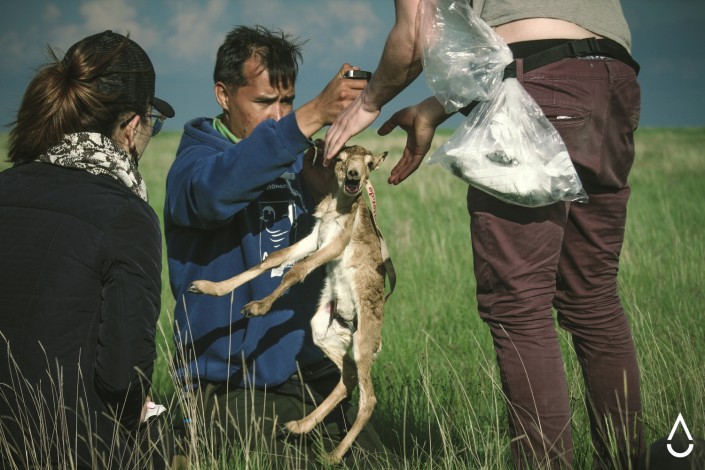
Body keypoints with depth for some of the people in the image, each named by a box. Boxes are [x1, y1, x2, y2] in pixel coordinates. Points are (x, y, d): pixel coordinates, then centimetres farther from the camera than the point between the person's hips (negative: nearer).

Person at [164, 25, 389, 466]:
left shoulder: (296, 164, 13)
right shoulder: (193, 162, -6)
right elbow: (215, 188, -31)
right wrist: (312, 116, -39)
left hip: (309, 377, 6)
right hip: (233, 388, -6)